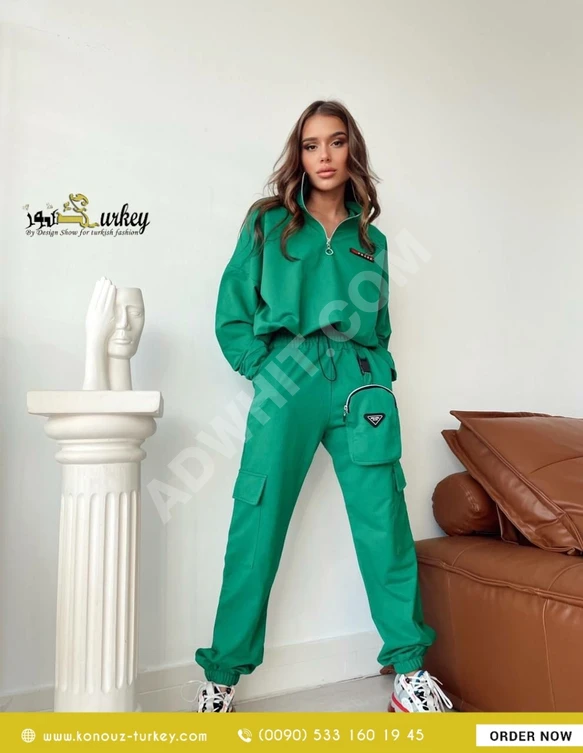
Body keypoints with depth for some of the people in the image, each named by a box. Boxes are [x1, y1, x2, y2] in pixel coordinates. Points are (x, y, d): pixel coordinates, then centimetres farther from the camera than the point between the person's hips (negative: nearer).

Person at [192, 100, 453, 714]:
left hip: (362, 383, 3)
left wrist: (377, 374, 8)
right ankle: (222, 675, 14)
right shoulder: (268, 222, 13)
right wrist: (263, 370, -4)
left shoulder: (371, 240, 21)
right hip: (286, 383, -2)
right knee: (256, 530, -2)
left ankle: (410, 669, 18)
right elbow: (231, 312, 7)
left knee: (385, 526, 1)